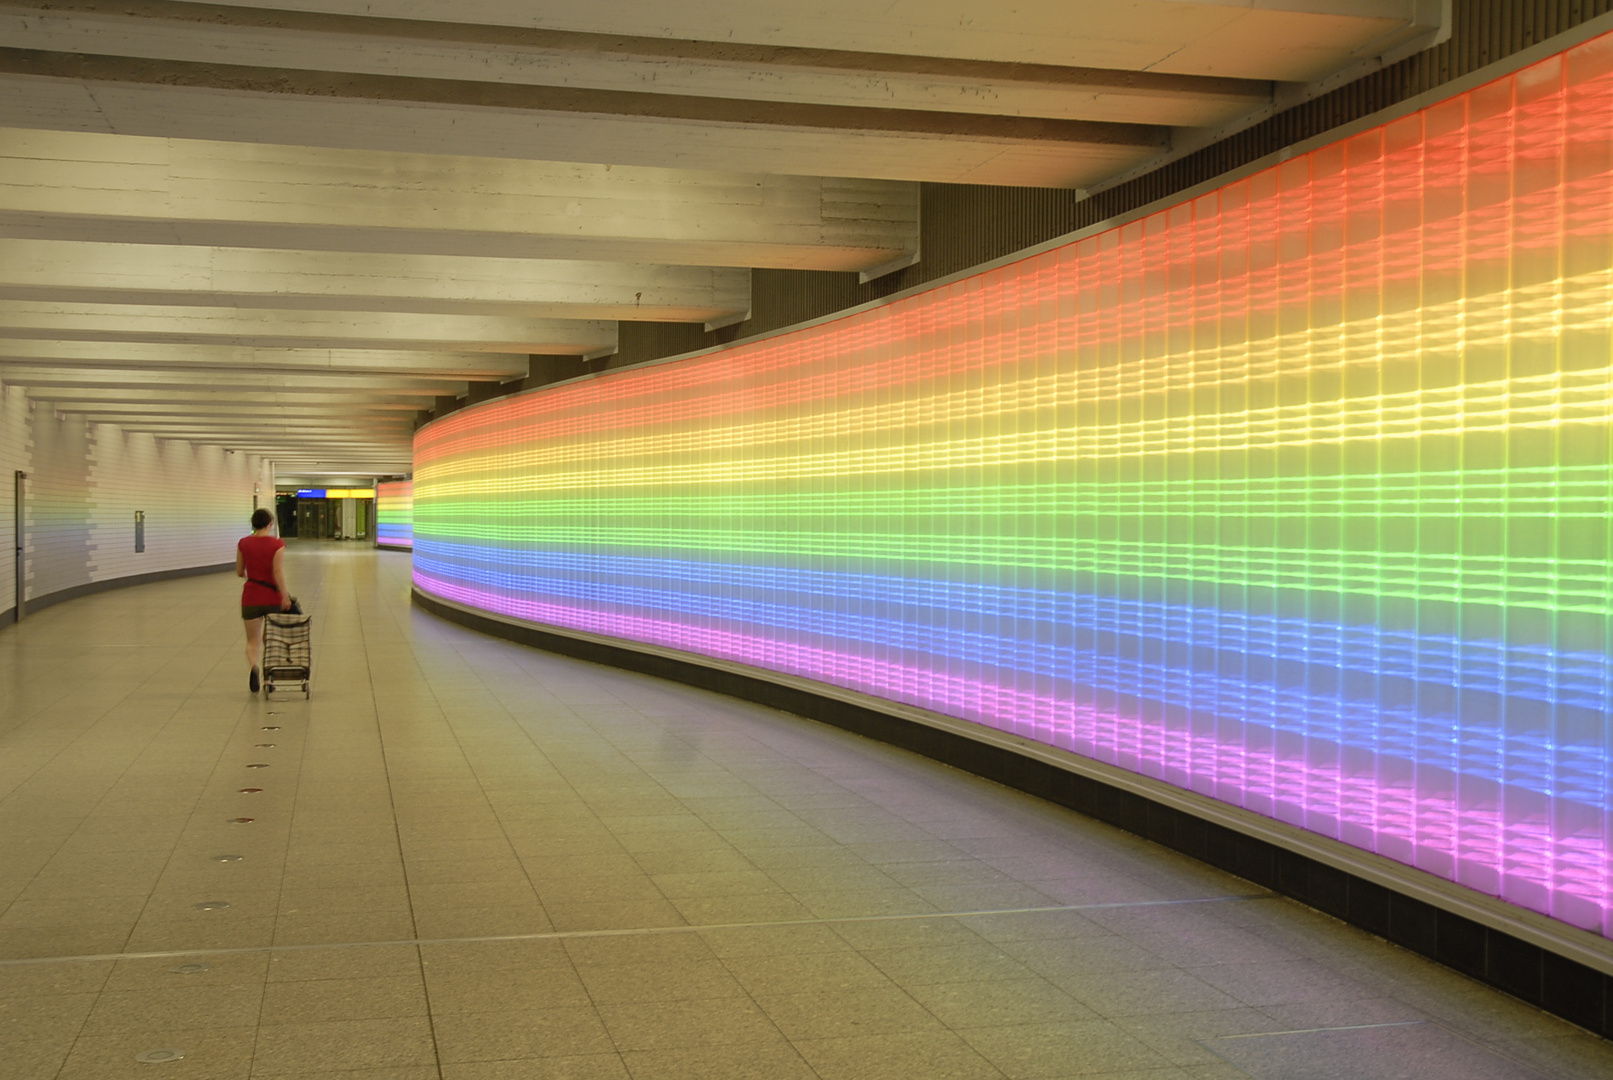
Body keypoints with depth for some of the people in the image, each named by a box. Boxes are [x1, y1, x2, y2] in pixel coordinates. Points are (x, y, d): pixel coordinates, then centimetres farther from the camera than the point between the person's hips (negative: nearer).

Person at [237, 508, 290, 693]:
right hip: (273, 597, -1)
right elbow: (278, 570, -18)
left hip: (251, 597, 1)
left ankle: (254, 666, -24)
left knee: (253, 641, 6)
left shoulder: (243, 543, -1)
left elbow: (239, 572, 7)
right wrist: (285, 595, -17)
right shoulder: (277, 543, -9)